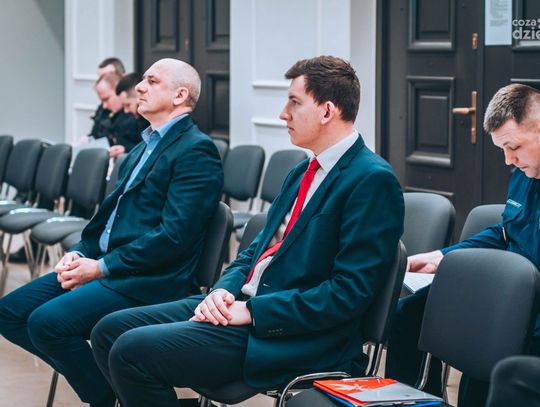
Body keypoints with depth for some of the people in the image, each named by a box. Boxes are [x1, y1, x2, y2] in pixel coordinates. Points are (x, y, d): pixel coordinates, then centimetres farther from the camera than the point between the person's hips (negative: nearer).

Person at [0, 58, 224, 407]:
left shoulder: (196, 150, -10)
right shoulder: (147, 146, 20)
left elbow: (173, 236, -18)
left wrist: (101, 267, -16)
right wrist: (81, 254, 3)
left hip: (147, 281, -9)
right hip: (106, 264, 10)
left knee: (47, 321, -26)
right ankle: (96, 377, 10)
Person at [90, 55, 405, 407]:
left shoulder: (373, 180, -13)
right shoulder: (303, 173, 17)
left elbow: (351, 292, -19)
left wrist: (253, 311, -18)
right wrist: (224, 290, -1)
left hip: (293, 335, -9)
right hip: (242, 303, 9)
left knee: (132, 351, -19)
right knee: (110, 331, 3)